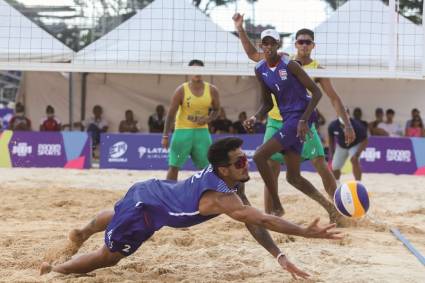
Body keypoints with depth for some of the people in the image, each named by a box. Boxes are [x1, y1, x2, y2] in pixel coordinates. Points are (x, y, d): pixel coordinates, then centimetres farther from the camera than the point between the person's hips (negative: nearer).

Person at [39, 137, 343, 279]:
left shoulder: (228, 178, -14)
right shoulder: (221, 197, -41)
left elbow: (253, 223, -12)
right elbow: (263, 220, -50)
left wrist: (280, 256, -19)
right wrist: (308, 232, -54)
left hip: (149, 190, 9)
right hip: (144, 208, -9)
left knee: (116, 216, 38)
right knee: (109, 255, 9)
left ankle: (81, 233, 69)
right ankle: (54, 270, 29)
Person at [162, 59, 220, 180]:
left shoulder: (212, 90, -3)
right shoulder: (181, 90, -11)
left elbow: (216, 109, 11)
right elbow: (171, 113, -9)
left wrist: (208, 119, -11)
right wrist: (165, 136, -12)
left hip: (202, 131, 3)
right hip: (183, 130, -3)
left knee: (207, 167, 5)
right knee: (174, 166, -2)